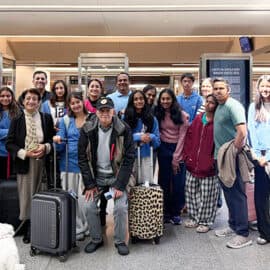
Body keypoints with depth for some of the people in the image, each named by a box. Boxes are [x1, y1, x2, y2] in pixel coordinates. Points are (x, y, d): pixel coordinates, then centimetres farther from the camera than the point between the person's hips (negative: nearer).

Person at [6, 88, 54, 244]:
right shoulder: (17, 120, 3)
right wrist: (24, 153, -14)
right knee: (26, 196, 3)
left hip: (42, 162, 1)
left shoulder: (47, 118, 5)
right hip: (24, 162, -1)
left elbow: (53, 138, 8)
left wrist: (45, 147, -12)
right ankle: (28, 227, 16)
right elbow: (9, 144, 0)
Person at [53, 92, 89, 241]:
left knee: (84, 197, -2)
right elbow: (60, 147, 5)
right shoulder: (65, 120, 8)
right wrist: (58, 141, -18)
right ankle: (75, 229, 18)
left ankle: (86, 227, 16)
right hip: (68, 164, 2)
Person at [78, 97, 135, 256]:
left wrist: (120, 185, -18)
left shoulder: (124, 129, -13)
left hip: (116, 175, -2)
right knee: (90, 207, -5)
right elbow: (83, 158, -4)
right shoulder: (87, 130, -8)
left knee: (121, 207, -13)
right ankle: (96, 239, 19)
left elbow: (129, 158, -13)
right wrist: (89, 184, -8)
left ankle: (120, 241, 11)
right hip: (96, 176, 2)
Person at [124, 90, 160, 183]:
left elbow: (157, 139, 4)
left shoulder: (152, 119, 5)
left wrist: (151, 137, -18)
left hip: (146, 155, 1)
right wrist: (139, 137, -17)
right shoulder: (126, 118, 0)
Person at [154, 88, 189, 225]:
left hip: (178, 149, -2)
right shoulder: (158, 114, 5)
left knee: (178, 183, 1)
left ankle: (176, 213, 16)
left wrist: (176, 158, -9)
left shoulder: (181, 115, -5)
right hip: (163, 149, 2)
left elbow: (182, 137, -7)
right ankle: (166, 212, 16)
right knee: (164, 181, 4)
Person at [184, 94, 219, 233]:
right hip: (193, 164, 6)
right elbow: (189, 137, 10)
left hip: (208, 166, -5)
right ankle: (194, 218, 30)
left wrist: (213, 160, -13)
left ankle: (205, 221, 21)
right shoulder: (198, 118, 9)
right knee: (191, 192, 14)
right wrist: (187, 155, 4)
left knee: (206, 195, 5)